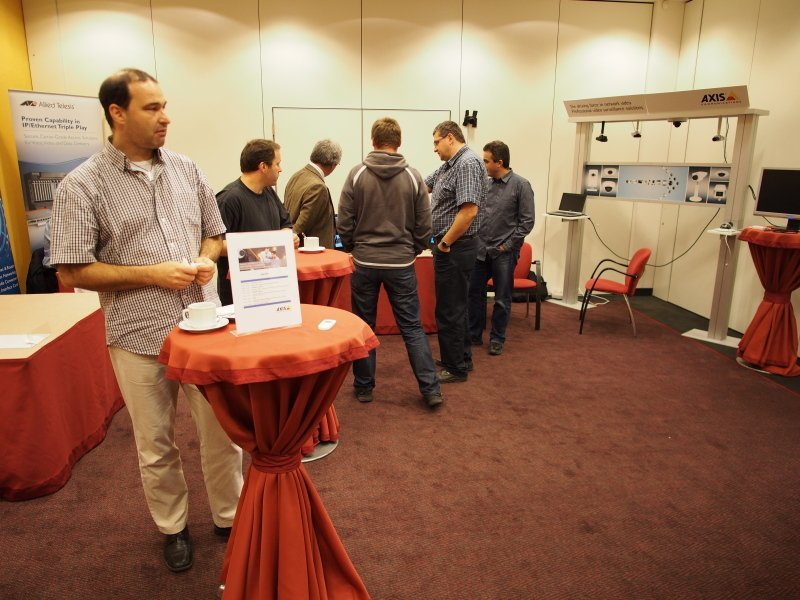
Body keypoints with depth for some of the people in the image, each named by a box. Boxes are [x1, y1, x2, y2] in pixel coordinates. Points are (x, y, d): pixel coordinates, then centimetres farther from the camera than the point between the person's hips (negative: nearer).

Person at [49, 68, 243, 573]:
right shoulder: (82, 186, -7)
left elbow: (215, 234, 15)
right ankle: (174, 527, 37)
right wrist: (153, 273, -17)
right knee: (156, 446, 14)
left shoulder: (186, 170, 5)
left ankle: (229, 517, 34)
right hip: (140, 337, -3)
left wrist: (206, 260, -7)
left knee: (222, 432, 12)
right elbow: (73, 271, -8)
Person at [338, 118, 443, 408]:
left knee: (364, 327, 12)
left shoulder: (357, 174, -5)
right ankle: (430, 389, 8)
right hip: (401, 264, 1)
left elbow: (344, 222, -4)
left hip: (364, 263, 0)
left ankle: (364, 387, 21)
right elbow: (424, 225, 1)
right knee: (412, 327, 8)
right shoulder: (413, 176, -2)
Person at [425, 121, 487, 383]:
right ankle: (462, 358, 32)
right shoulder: (449, 165, 14)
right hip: (450, 247, 10)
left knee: (450, 310, -1)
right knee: (455, 305, 18)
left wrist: (445, 243, -18)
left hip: (455, 248, -10)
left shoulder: (468, 164, -17)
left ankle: (455, 368, 11)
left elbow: (469, 211, -27)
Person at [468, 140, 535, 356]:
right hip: (481, 249, 5)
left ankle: (497, 339, 21)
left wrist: (508, 245, -10)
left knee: (502, 299, 7)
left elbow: (527, 221, -7)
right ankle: (474, 334, 24)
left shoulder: (521, 185, -7)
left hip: (504, 253, -4)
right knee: (474, 293, 10)